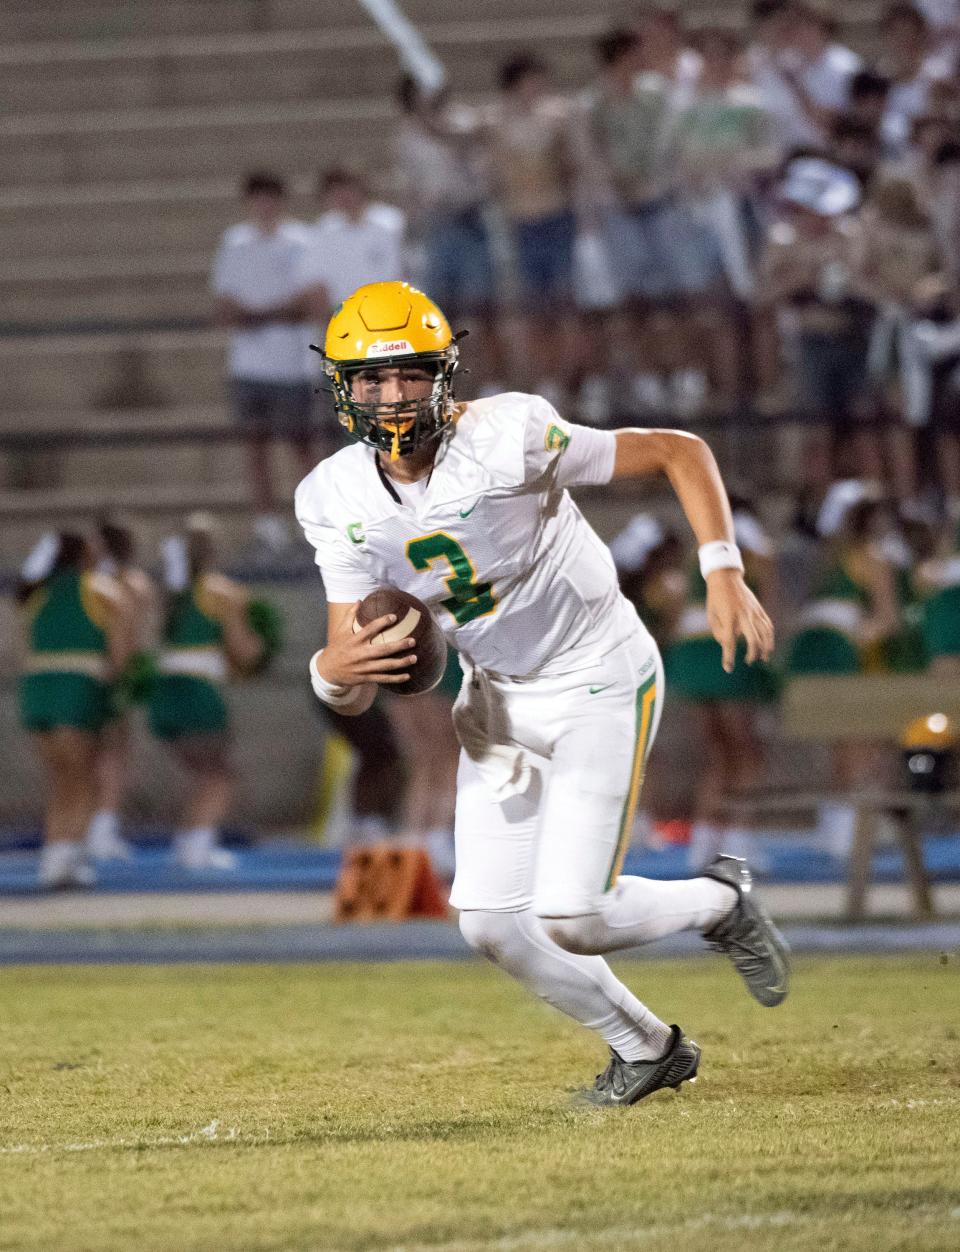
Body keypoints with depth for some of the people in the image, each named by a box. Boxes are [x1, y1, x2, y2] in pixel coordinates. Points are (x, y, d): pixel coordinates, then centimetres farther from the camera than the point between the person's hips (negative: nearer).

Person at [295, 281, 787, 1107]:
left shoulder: (508, 442, -26)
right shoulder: (340, 502, -10)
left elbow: (681, 452, -17)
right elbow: (351, 692, -10)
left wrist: (724, 575, -27)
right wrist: (334, 671, -35)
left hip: (600, 685, -6)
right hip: (498, 701, 6)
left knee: (570, 920, -14)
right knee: (493, 924, 2)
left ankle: (719, 902, 18)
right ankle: (646, 1048, 26)